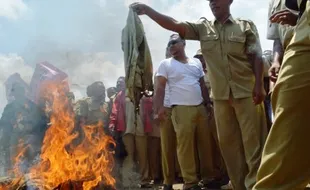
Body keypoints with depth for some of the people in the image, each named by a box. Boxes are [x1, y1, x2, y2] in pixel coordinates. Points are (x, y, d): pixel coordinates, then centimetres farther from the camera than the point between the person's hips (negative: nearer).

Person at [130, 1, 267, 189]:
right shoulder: (203, 27, 10)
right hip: (221, 96, 3)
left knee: (253, 140, -2)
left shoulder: (246, 25, 5)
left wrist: (259, 86, -11)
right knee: (228, 141, 6)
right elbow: (174, 25, 0)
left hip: (247, 92, -3)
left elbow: (257, 57, -1)